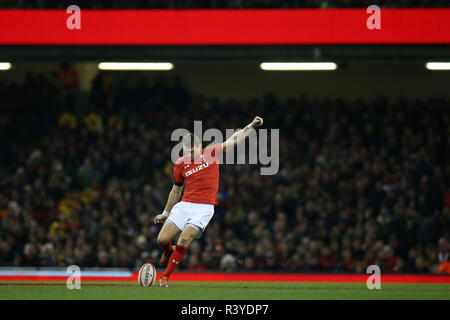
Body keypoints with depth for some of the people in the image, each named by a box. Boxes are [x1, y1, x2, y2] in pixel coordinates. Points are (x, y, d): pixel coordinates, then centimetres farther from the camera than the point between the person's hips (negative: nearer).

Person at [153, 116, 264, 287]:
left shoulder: (211, 153, 1)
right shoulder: (180, 164, 7)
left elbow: (233, 140, -2)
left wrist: (251, 126, -15)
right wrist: (165, 214, 25)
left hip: (204, 208, -3)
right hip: (184, 205, 3)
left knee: (184, 241, -20)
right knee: (162, 240, -7)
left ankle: (165, 277, -5)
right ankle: (169, 252, 32)